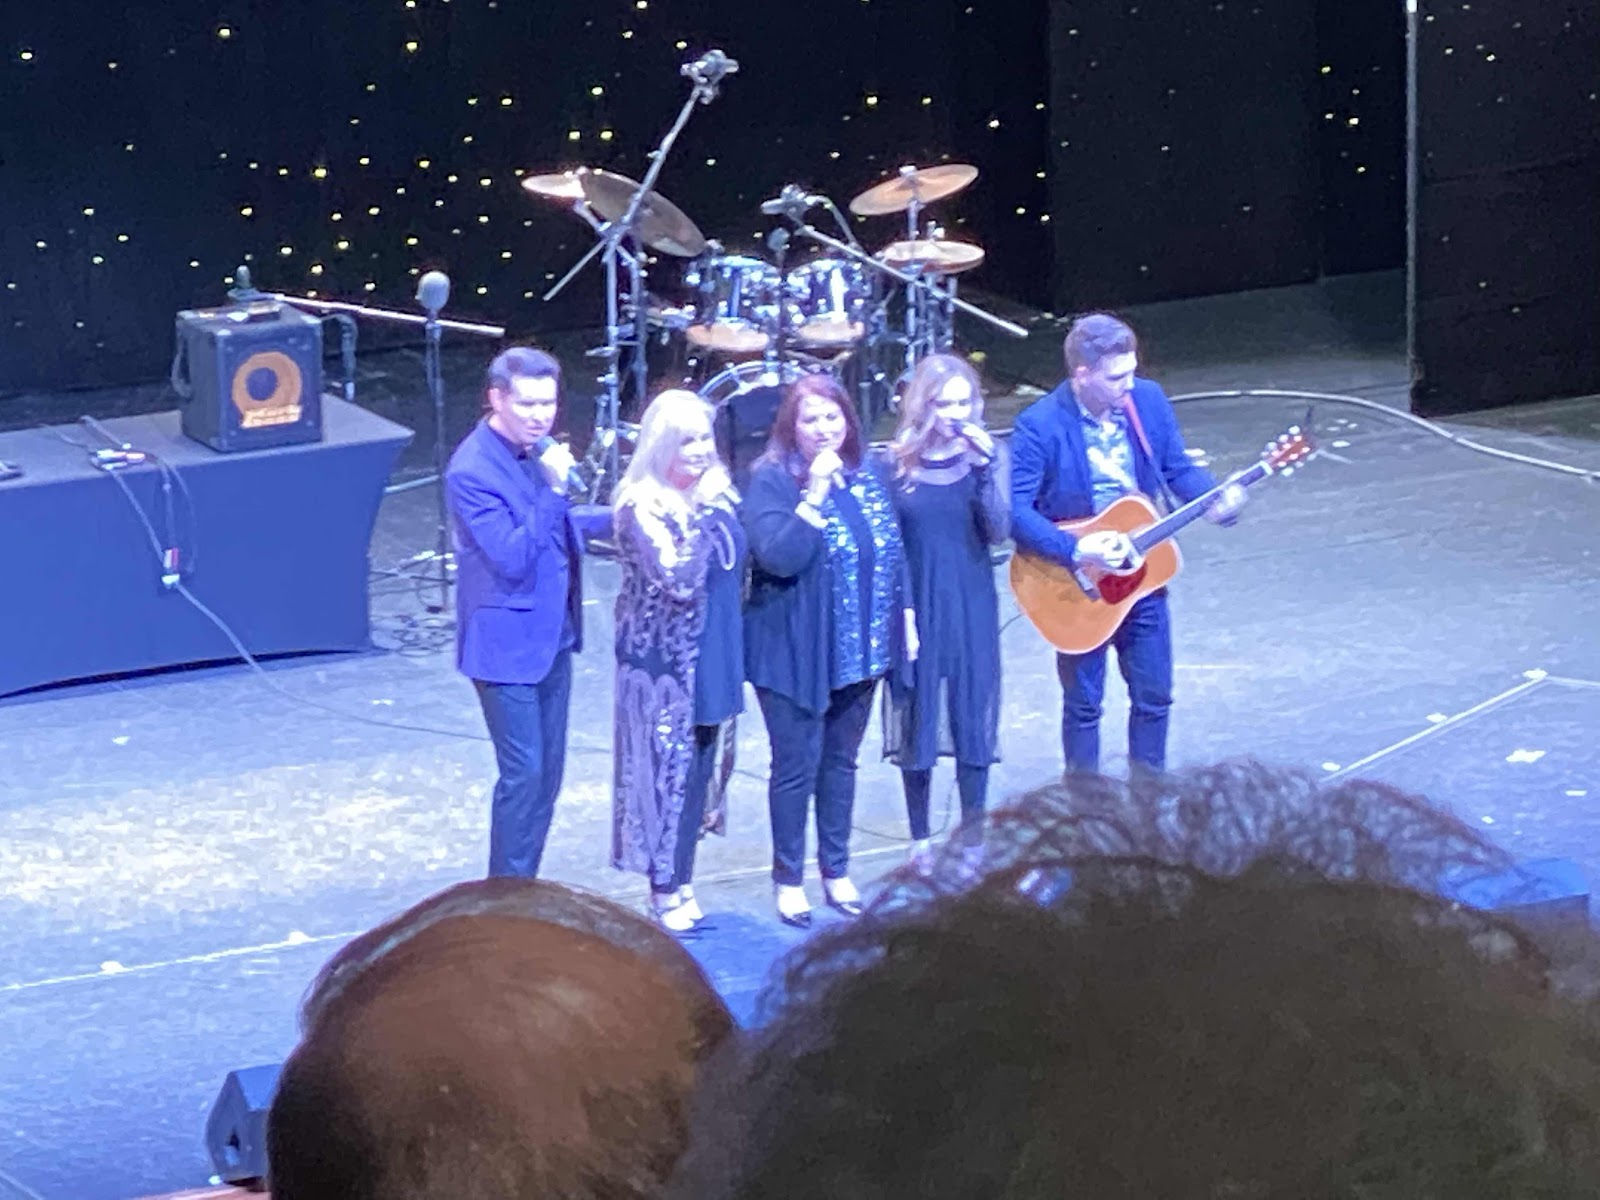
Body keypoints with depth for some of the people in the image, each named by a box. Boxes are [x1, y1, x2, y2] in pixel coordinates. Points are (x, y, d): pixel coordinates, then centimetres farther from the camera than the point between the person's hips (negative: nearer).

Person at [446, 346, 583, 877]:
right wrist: (553, 489, -26)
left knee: (547, 773, 12)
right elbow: (512, 558, -25)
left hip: (552, 635, 8)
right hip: (508, 644, -8)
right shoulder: (473, 471, -20)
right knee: (524, 775, -6)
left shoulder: (537, 450, 6)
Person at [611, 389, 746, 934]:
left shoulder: (717, 493, 6)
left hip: (712, 658, 7)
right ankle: (666, 893, 9)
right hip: (664, 660, -7)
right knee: (666, 770, -1)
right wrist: (700, 518, -25)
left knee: (699, 767, 12)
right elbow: (679, 582, -27)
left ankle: (680, 882, 22)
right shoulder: (643, 507, -16)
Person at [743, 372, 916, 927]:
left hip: (860, 648, 5)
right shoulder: (772, 480, -13)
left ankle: (836, 871, 26)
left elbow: (893, 551, 13)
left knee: (841, 760, 15)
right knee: (797, 766, 2)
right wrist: (815, 495, -28)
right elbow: (778, 557, -25)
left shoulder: (867, 474, 6)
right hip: (796, 652, -5)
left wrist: (906, 615, 10)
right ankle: (788, 878, 14)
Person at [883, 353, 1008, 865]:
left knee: (973, 718, 3)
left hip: (971, 608, 0)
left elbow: (999, 531, -10)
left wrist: (983, 469, -21)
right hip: (915, 606, 0)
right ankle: (920, 840, 16)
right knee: (917, 722, 5)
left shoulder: (987, 454, -1)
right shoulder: (897, 462, -3)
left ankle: (973, 838, 13)